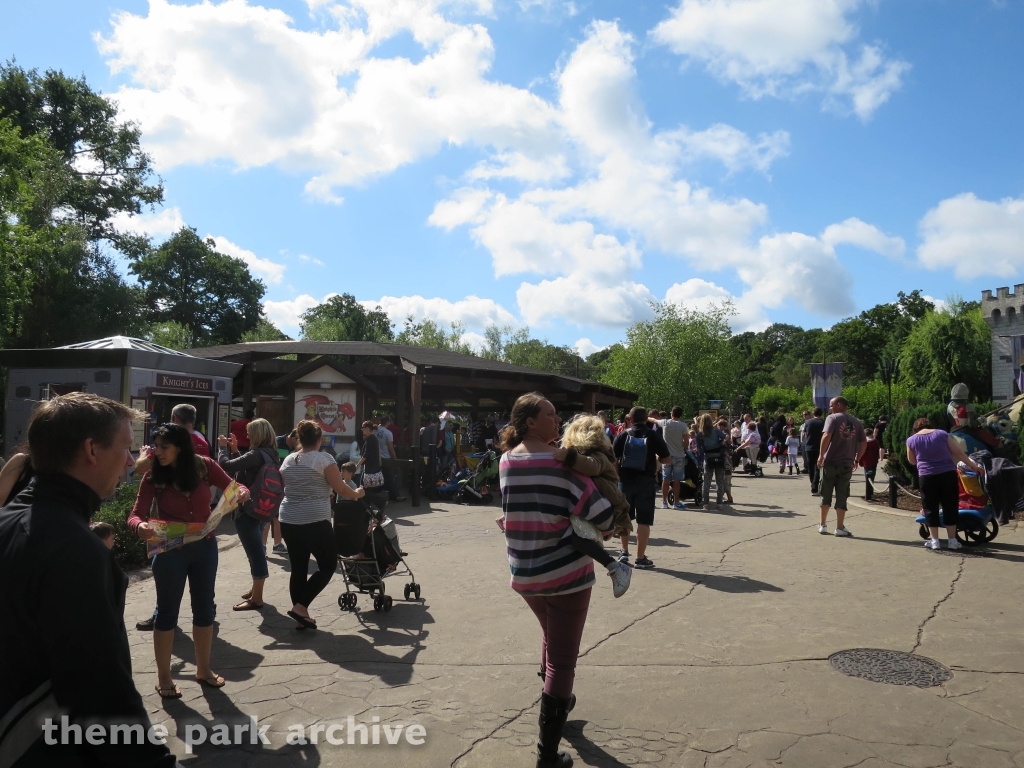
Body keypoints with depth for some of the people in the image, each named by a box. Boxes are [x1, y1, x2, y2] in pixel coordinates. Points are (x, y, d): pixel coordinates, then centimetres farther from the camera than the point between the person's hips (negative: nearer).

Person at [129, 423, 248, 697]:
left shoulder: (204, 466, -9)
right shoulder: (153, 476, -13)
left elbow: (232, 487, -3)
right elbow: (135, 515, -18)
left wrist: (242, 493, -26)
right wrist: (140, 526, -41)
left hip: (205, 547, 3)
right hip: (170, 551, -2)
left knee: (205, 608, 13)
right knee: (167, 611, 7)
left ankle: (203, 669, 31)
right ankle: (163, 677, 22)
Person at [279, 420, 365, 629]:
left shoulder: (287, 461, 10)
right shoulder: (324, 458, -7)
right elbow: (340, 489, -6)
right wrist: (357, 493, 12)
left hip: (289, 521, 6)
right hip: (315, 522, -6)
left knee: (298, 569, 10)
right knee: (328, 565, 6)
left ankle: (301, 616, 13)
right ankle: (300, 607, -4)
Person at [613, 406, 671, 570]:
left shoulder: (623, 434, -2)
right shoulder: (654, 436, -4)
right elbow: (667, 459, 0)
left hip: (625, 480, 2)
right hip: (646, 482, -2)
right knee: (644, 521, 1)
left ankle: (624, 552, 25)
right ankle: (640, 558, 2)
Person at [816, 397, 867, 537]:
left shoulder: (832, 418, -5)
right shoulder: (857, 422, 9)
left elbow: (826, 436, -19)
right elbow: (863, 443, 9)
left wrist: (821, 455, -13)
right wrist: (857, 459, 17)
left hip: (831, 462, -3)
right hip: (847, 464, 3)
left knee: (826, 495, 10)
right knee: (842, 496, 7)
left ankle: (823, 525, 16)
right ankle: (839, 528, 7)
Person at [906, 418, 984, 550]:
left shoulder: (911, 440, 5)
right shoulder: (942, 434, 7)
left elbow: (912, 461, 14)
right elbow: (958, 452, 7)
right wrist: (973, 466, 14)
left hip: (927, 477, -1)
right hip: (948, 474, 1)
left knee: (931, 509, 7)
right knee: (950, 507, 9)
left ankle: (935, 541, 8)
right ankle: (952, 540, 12)